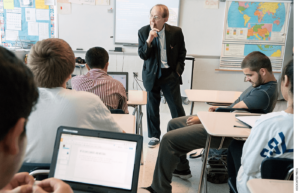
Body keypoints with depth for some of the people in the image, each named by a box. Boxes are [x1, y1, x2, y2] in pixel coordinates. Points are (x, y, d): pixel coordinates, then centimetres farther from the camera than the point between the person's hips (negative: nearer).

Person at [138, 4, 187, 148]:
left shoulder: (176, 32, -7)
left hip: (170, 74, -1)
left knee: (177, 107, 3)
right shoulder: (143, 32, -5)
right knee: (152, 106, 9)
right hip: (152, 75, 2)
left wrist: (178, 70, -2)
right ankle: (154, 136, 25)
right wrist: (149, 40, -24)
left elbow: (182, 53, 6)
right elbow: (142, 55, -9)